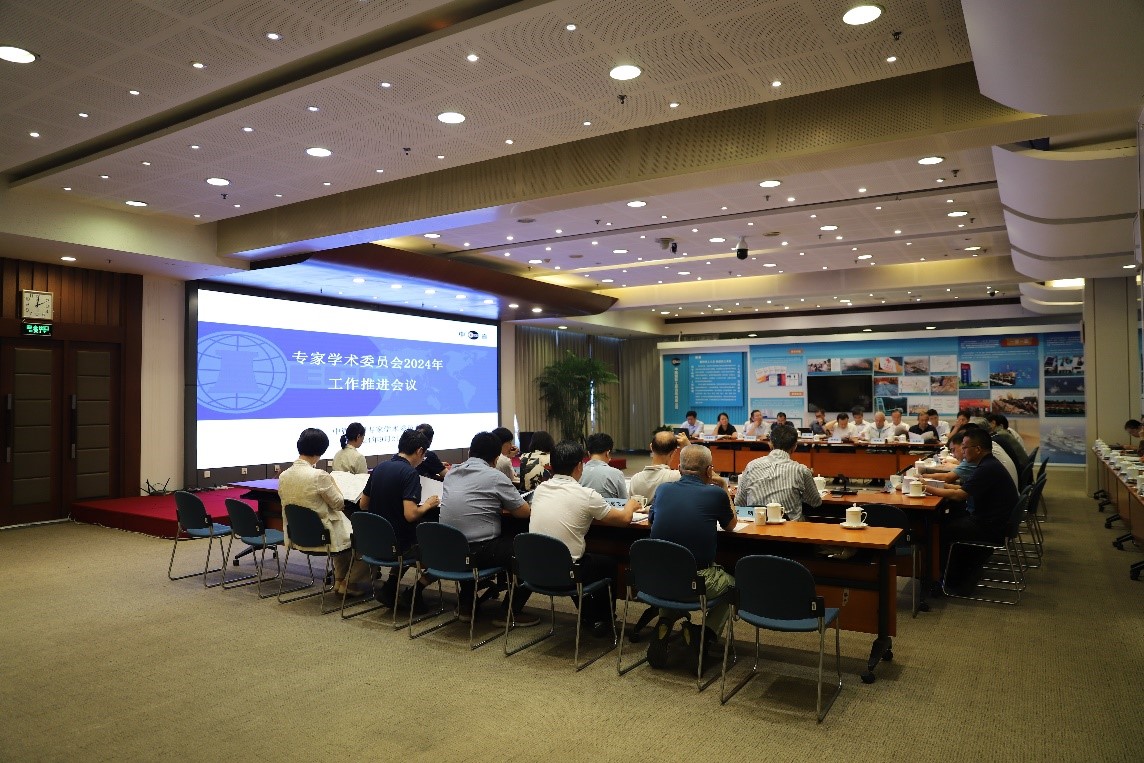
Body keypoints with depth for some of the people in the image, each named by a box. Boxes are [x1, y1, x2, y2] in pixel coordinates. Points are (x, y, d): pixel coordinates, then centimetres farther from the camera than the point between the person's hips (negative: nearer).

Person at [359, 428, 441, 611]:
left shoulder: (379, 468, 4)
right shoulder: (410, 473, -18)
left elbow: (363, 504, 13)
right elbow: (410, 514, -27)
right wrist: (427, 505, -8)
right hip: (400, 544, -8)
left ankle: (389, 588, 20)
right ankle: (413, 594, 6)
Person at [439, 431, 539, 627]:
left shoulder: (451, 473, 9)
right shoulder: (495, 477, -10)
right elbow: (525, 512, -4)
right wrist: (502, 506, 14)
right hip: (479, 552, -7)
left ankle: (465, 604, 36)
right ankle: (509, 612, 11)